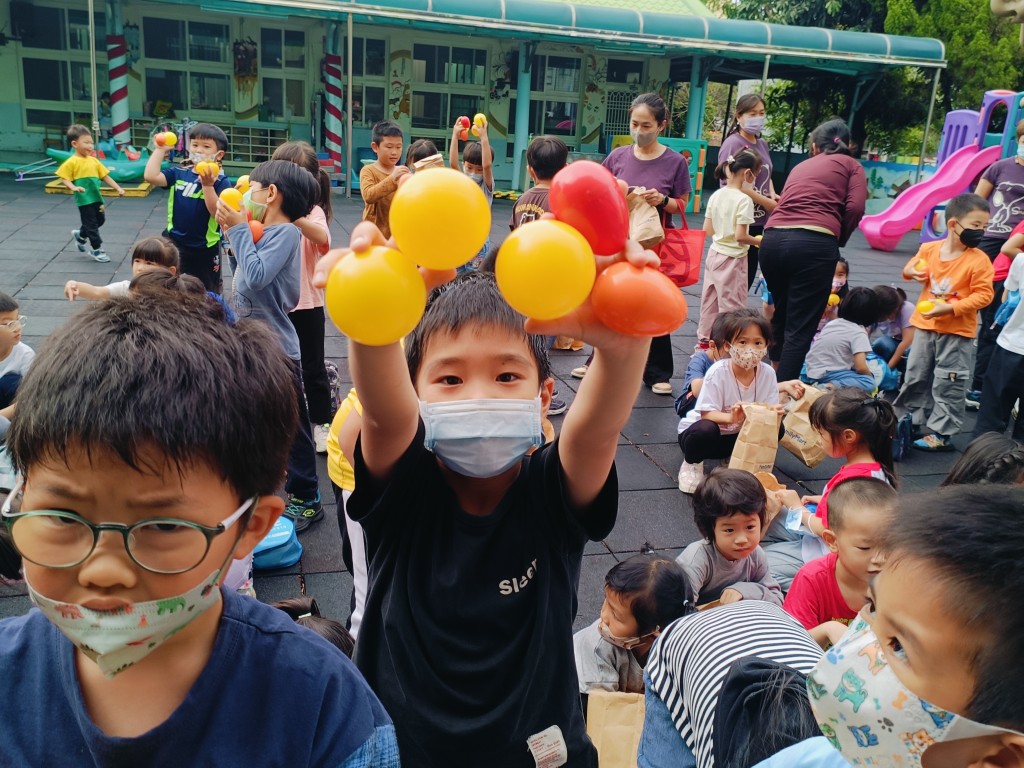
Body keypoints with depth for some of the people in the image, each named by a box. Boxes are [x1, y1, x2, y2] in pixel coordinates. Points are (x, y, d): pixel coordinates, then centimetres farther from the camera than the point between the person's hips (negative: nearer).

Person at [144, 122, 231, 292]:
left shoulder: (220, 181, -12)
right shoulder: (179, 173, -2)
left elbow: (217, 212, -23)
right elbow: (151, 177, -15)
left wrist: (207, 185, -34)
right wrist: (160, 150, -8)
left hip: (205, 248, -3)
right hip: (175, 243, 3)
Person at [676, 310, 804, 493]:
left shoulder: (767, 373, -12)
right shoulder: (718, 372, -24)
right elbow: (706, 414, -25)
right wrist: (731, 418, -45)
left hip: (737, 437, 5)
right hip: (706, 436, -5)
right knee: (706, 430, -38)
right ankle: (691, 464, -5)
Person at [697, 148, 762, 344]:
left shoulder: (716, 195, 2)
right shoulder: (744, 200, -18)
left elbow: (707, 230, 5)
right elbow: (740, 236, -21)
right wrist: (760, 241, -6)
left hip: (714, 254, 7)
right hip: (732, 259, -7)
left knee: (710, 301, 16)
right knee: (732, 305, 2)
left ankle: (704, 340, 27)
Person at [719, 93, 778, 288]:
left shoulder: (762, 144, 12)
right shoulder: (733, 143, -11)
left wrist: (773, 195, 3)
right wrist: (767, 202, -14)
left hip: (757, 221, 8)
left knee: (749, 274, 13)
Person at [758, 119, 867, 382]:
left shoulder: (801, 166, 30)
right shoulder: (851, 165, 17)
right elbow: (855, 207, 1)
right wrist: (838, 240, 16)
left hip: (772, 239, 5)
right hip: (814, 244, -4)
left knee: (780, 318, 23)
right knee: (800, 329, -3)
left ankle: (775, 379, 36)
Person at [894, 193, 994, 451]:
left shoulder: (979, 260, -14)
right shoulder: (929, 249, -2)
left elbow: (983, 294, -17)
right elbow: (913, 267, 19)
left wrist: (950, 308, -24)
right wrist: (911, 271, -4)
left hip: (957, 332, -5)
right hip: (926, 325, 5)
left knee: (947, 384, 1)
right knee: (916, 377, 15)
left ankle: (941, 433, 9)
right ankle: (911, 421, 30)